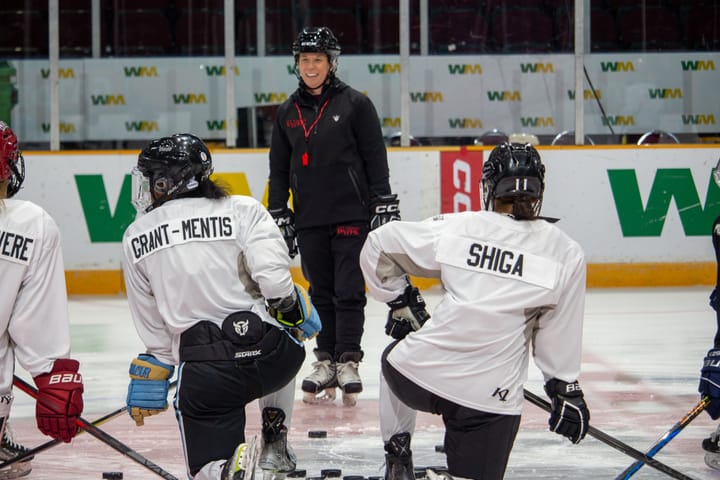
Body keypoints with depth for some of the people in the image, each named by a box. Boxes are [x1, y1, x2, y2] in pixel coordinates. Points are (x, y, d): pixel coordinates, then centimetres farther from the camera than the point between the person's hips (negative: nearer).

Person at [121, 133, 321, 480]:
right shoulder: (242, 210, 3)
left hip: (204, 372, -1)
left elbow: (153, 331, 15)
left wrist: (149, 382, 28)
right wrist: (292, 309, 8)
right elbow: (272, 274, -13)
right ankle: (274, 444, 30)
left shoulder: (135, 239, 9)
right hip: (270, 357, 1)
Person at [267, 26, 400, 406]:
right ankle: (326, 361, 13)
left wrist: (385, 206, -6)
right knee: (321, 293, 7)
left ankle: (348, 362, 1)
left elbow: (376, 158, -2)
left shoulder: (354, 104, -1)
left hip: (351, 214, -4)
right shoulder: (288, 113, 11)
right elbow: (279, 169, 15)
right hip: (310, 219, 4)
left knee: (349, 291, -4)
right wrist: (278, 215, 10)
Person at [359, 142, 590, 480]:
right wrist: (567, 392, 16)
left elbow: (378, 247, 9)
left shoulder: (456, 227, 1)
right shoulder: (566, 254, 0)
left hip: (419, 373, 2)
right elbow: (559, 337, 4)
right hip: (490, 398, -2)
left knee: (396, 359, 35)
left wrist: (401, 301, 21)